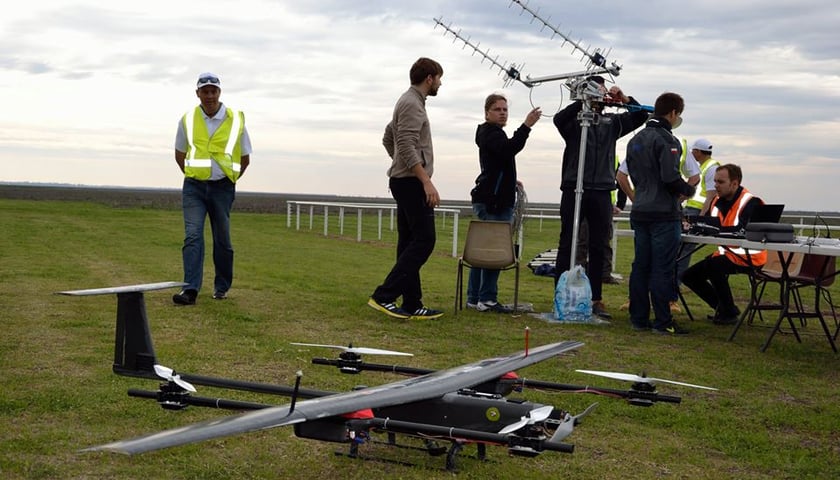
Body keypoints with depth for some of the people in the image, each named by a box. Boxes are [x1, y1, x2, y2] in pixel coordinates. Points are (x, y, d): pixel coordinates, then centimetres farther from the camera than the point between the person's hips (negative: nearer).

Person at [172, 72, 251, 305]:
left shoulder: (236, 120, -2)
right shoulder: (188, 120, 1)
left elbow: (245, 158, 9)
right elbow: (179, 154, 16)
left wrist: (228, 181, 10)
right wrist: (193, 176, 12)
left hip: (222, 188, 0)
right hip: (194, 187, 1)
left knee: (222, 240, 6)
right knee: (192, 236, -11)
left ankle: (222, 287, 21)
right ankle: (190, 289, -15)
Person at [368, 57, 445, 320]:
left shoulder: (409, 102, 19)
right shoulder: (412, 104, -12)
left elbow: (388, 138, 28)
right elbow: (407, 146, -22)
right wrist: (426, 181, -25)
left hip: (404, 181, 11)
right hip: (412, 182, -11)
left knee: (410, 243, 8)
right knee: (423, 240, -12)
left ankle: (412, 304, 8)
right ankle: (384, 296, -15)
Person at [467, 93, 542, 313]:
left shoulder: (491, 133, 25)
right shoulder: (490, 133, -8)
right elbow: (509, 148, -29)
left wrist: (510, 181, 30)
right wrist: (526, 126, -34)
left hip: (492, 201, 11)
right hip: (493, 202, -11)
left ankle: (474, 298, 12)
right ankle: (487, 299, -12)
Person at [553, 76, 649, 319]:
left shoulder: (612, 121, 15)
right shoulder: (574, 120, 3)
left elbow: (640, 116, 10)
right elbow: (559, 119, -18)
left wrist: (624, 99, -6)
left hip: (601, 192, 4)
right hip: (574, 189, -4)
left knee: (598, 248, 6)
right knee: (567, 244, 0)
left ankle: (595, 299, 12)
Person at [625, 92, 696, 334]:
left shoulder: (635, 140, 14)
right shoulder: (666, 139, -13)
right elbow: (671, 177, -20)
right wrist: (688, 190, -2)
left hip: (640, 212, 8)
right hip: (664, 213, -8)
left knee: (640, 266, 10)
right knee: (662, 269, -4)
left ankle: (639, 318, 14)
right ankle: (663, 321, -1)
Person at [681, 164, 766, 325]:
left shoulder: (751, 202, -17)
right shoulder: (717, 201, 6)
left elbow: (743, 231, -32)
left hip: (748, 256, -8)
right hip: (725, 253, 9)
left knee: (713, 265, -32)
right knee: (689, 276, 3)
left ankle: (729, 313, -14)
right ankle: (722, 307, 14)